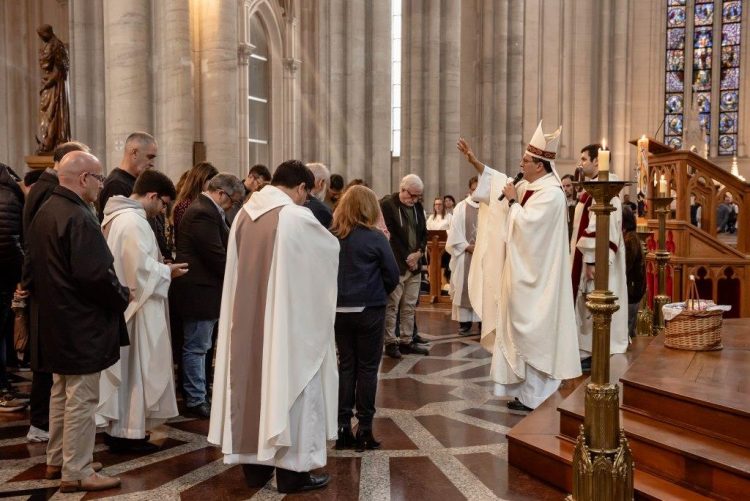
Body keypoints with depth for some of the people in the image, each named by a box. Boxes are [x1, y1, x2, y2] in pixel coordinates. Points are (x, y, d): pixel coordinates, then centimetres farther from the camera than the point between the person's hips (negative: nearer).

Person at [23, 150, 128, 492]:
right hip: (82, 325, -10)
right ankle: (76, 472, 10)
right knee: (81, 399, 0)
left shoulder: (43, 213, 10)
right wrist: (122, 295, -11)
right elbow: (96, 274, -27)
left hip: (54, 322, 10)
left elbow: (31, 270, 16)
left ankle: (57, 460, 32)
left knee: (61, 394, 20)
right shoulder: (79, 218, -22)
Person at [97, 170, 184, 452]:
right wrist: (167, 271, -9)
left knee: (123, 366, 17)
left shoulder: (119, 216, 11)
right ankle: (127, 432, 10)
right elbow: (141, 269, -24)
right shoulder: (134, 222, -20)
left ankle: (116, 426, 27)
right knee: (135, 367, 0)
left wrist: (160, 268, 12)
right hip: (135, 306, -10)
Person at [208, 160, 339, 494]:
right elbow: (331, 248, 2)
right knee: (289, 382, 5)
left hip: (247, 317, 6)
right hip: (288, 319, -6)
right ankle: (292, 469, 14)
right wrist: (311, 253, 22)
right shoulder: (297, 216, -14)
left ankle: (255, 465, 26)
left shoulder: (244, 214, 3)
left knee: (253, 381, 14)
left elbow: (237, 268, 12)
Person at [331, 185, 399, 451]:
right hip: (369, 310, -3)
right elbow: (392, 275, -8)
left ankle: (343, 427, 16)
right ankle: (364, 429, 12)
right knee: (367, 368, 7)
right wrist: (378, 294, 8)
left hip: (339, 310, 4)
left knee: (346, 365, 13)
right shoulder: (375, 237, -10)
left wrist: (340, 293, 12)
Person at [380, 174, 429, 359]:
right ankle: (391, 342, 7)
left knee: (409, 306, 11)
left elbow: (424, 232, 16)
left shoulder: (418, 206, 12)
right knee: (392, 306, -2)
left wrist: (419, 252, -2)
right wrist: (406, 257, -11)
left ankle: (407, 341, 20)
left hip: (414, 264, 7)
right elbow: (389, 235, -14)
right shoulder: (387, 205, -10)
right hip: (395, 265, -7)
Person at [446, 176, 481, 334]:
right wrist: (468, 247, -10)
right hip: (465, 254, 0)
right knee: (465, 287, 0)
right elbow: (455, 232, -1)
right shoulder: (461, 207, 4)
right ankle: (465, 321, 6)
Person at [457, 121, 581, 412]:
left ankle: (533, 397, 8)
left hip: (535, 276, -10)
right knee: (526, 330, 16)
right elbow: (499, 181, 23)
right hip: (523, 270, 10)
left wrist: (513, 201, -11)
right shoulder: (529, 186, 10)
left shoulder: (550, 193, -18)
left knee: (532, 331, -2)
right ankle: (529, 389, 27)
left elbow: (525, 224, -27)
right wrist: (474, 161, 16)